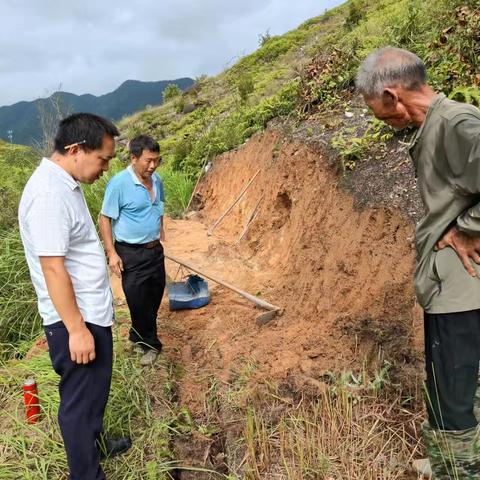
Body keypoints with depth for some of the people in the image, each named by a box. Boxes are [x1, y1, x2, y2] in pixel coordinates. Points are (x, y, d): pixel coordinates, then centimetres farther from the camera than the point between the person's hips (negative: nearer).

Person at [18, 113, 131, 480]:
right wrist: (77, 329, -21)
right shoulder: (49, 194, -25)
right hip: (76, 321, -10)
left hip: (91, 313, 10)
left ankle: (95, 443, 47)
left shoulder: (65, 183, 7)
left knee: (94, 390, 26)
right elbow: (53, 268, -25)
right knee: (80, 398, 7)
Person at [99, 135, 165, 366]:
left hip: (155, 250, 7)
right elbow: (105, 219, -15)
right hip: (131, 254, -7)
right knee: (138, 301, 0)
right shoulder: (119, 183, -18)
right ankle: (150, 344, 20)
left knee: (155, 296, 16)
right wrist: (111, 253, -18)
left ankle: (138, 336, 38)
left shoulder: (156, 180, 2)